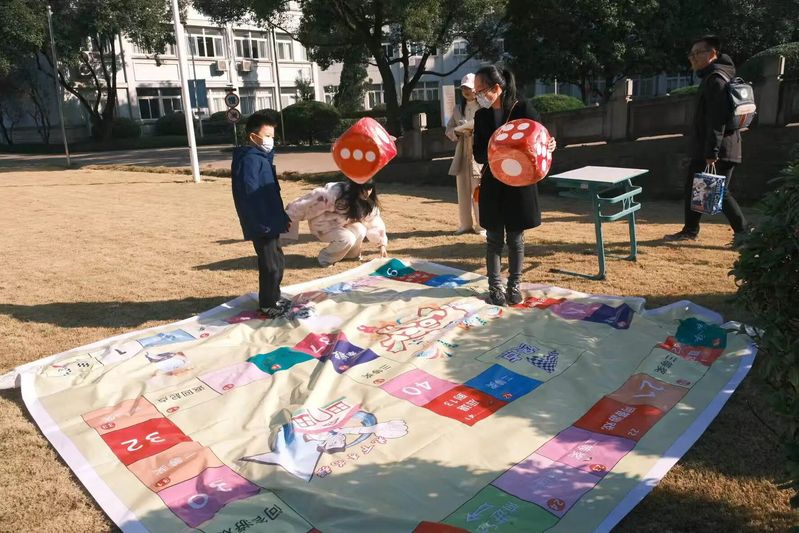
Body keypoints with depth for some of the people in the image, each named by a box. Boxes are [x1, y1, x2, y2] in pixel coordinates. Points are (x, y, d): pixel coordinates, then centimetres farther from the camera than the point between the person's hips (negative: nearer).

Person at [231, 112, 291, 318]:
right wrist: (261, 223, -26)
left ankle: (274, 299, 32)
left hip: (270, 222, 10)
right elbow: (250, 195, -24)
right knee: (271, 265, -2)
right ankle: (268, 306, 10)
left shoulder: (262, 157, 16)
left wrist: (281, 217, 20)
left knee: (277, 262, 19)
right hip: (262, 224, -10)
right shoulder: (249, 159, -16)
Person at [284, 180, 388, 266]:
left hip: (342, 224, 6)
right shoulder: (335, 193, -34)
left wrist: (382, 244, -6)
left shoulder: (367, 201, -14)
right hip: (322, 225, -6)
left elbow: (375, 221, -4)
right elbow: (307, 203, -28)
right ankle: (326, 257, -5)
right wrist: (289, 218, -20)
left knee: (360, 230, -22)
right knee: (347, 238, -30)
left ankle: (351, 254, 6)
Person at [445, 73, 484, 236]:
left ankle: (481, 225, 3)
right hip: (462, 154, 6)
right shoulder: (458, 109, 16)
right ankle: (466, 224, 16)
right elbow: (449, 130, 14)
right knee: (463, 191, 8)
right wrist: (458, 131, -7)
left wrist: (475, 129, -20)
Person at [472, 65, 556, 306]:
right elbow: (478, 154, -1)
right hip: (492, 185, 2)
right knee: (494, 238, 6)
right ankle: (494, 286, 17)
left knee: (515, 238, 8)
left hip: (520, 184, -2)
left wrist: (549, 145, -27)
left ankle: (514, 285, 21)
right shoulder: (481, 116, 3)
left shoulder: (523, 109, -7)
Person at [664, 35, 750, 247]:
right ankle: (690, 230, 20)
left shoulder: (716, 79, -15)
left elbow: (717, 119, -23)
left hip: (720, 150, -10)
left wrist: (712, 152, -27)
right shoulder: (710, 77, 17)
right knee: (692, 188, 13)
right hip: (703, 148, 10)